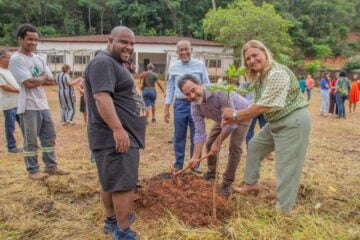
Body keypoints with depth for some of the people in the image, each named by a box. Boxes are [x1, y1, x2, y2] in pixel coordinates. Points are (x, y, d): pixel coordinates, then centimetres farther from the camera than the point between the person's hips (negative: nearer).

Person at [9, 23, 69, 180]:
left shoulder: (38, 59, 13)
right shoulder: (16, 59, -10)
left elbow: (52, 81, 8)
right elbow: (29, 83, -19)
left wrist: (36, 79, -8)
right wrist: (44, 77, -3)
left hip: (43, 104, 8)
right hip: (29, 106, -7)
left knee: (49, 136, 11)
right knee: (31, 140, 2)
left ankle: (51, 167, 22)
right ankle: (33, 171, 14)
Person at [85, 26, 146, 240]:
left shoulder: (116, 64, 21)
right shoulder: (104, 63, -14)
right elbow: (102, 97, -27)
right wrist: (118, 129, -33)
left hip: (125, 134, 11)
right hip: (115, 137, -11)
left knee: (111, 181, 18)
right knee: (124, 184, -7)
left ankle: (112, 220, 32)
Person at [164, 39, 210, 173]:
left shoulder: (200, 65, 1)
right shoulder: (173, 68, 6)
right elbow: (170, 89, 8)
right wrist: (166, 109, 5)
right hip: (180, 104, 2)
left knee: (196, 136, 7)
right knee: (179, 137, 8)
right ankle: (178, 164, 20)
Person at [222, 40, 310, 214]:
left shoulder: (277, 73, -24)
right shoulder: (259, 77, 7)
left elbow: (264, 106, -27)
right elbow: (257, 106, 8)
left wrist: (236, 115, -19)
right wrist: (236, 119, -3)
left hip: (293, 121, -10)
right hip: (277, 121, 10)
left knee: (286, 165, -5)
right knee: (254, 146, 20)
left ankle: (283, 210, 8)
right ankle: (251, 184, 36)